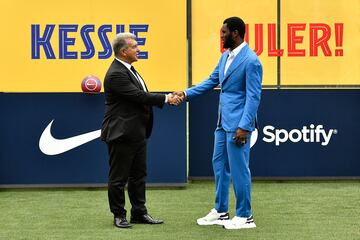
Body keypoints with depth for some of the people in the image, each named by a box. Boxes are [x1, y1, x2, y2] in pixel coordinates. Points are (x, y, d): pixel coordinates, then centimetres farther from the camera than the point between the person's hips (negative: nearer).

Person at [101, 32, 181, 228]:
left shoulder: (128, 69, 12)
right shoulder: (116, 74, -20)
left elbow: (142, 95, 14)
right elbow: (139, 96, -21)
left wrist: (167, 99, 2)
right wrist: (166, 98, -14)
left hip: (137, 133, 10)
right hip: (121, 134, -10)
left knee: (138, 175, 14)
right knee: (119, 177, 3)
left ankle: (139, 213, 22)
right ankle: (118, 215, 12)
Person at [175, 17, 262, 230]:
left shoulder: (251, 61, -16)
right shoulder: (226, 56, 11)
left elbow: (253, 97, -18)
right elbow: (211, 82, 18)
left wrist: (244, 127, -21)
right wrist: (187, 94, 8)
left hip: (238, 124, -9)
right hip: (223, 122, 9)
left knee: (239, 168, -2)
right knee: (219, 165, 14)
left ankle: (245, 216, 9)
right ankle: (220, 212, 24)